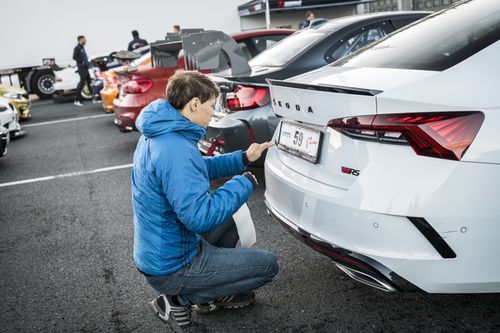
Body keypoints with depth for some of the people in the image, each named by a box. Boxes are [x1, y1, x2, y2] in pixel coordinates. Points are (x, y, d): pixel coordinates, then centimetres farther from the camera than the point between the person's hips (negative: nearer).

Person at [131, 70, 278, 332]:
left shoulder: (159, 133, 3)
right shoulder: (175, 149, -30)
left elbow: (199, 169, 18)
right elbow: (200, 217, -34)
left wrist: (243, 158, 11)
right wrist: (243, 183, -21)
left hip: (155, 250, 10)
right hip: (170, 267, -10)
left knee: (233, 217, 24)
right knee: (267, 265, -1)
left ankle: (215, 294, 21)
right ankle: (178, 300, 2)